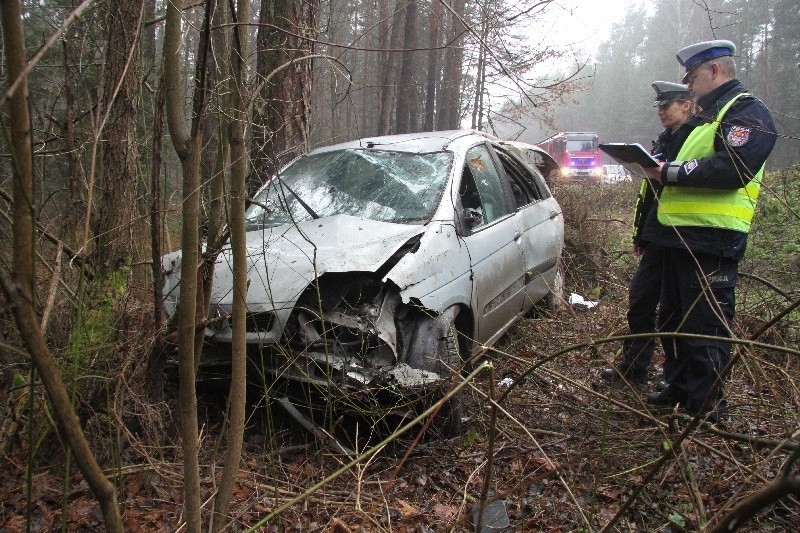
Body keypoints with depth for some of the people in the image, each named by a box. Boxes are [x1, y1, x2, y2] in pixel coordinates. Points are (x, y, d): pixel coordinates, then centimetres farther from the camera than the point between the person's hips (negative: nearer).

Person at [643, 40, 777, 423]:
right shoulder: (706, 118, 24)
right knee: (673, 319, 18)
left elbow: (732, 169, -24)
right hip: (682, 236, 11)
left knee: (705, 328, -4)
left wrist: (672, 172, -17)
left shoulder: (747, 112, -8)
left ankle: (705, 409, 7)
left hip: (711, 239, -11)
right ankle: (679, 389, 31)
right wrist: (664, 172, 7)